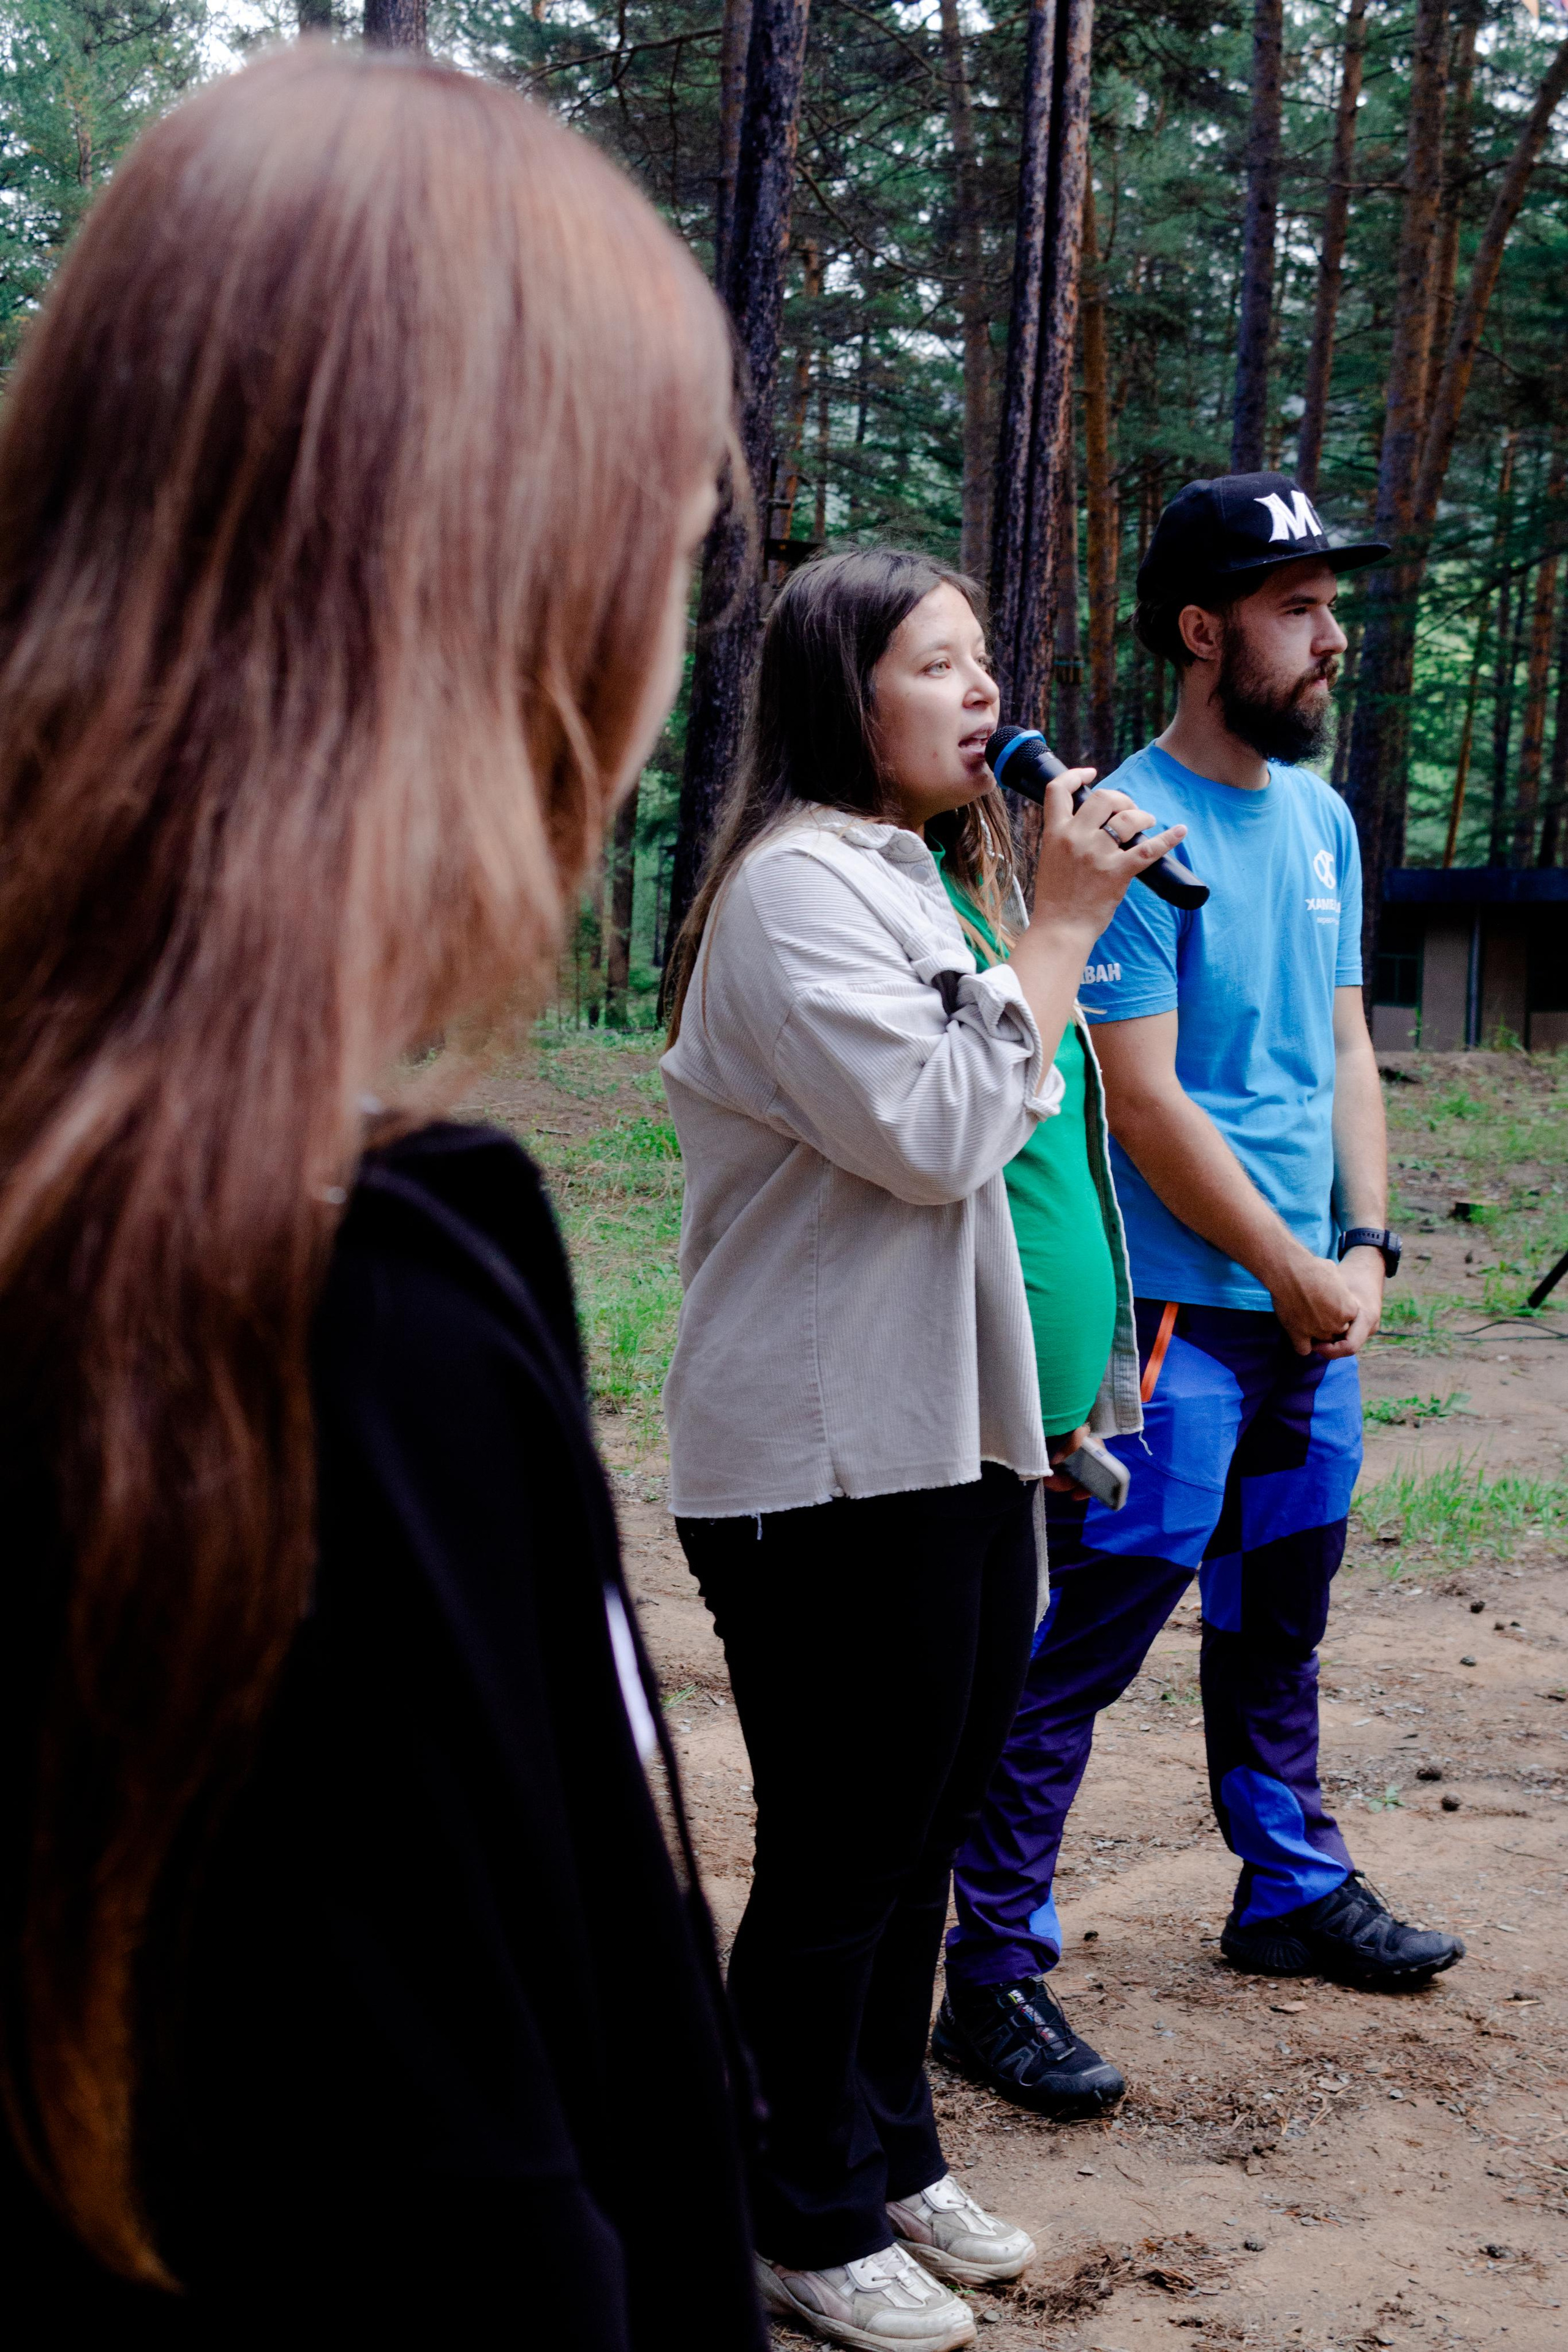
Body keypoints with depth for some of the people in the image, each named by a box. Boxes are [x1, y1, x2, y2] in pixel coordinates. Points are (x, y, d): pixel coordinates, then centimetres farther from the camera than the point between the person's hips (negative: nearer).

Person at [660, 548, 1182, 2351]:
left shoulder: (924, 879, 16)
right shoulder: (793, 887, -15)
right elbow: (933, 1132, -24)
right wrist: (1062, 928, -16)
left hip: (949, 1439, 9)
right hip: (825, 1460, -9)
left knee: (923, 1825, 18)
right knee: (839, 1854, 2)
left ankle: (893, 2161, 33)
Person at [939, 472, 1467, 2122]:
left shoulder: (1319, 816, 11)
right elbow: (1147, 1102, -16)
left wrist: (1365, 1246, 2)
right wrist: (1297, 1276, -11)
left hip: (1313, 1308, 8)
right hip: (1180, 1309, -8)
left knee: (1279, 1618, 20)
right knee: (1090, 1640, -5)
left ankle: (1293, 1892, 36)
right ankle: (992, 1971, 3)